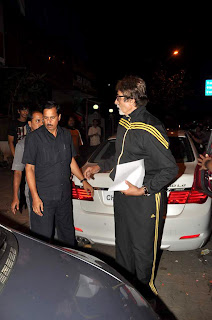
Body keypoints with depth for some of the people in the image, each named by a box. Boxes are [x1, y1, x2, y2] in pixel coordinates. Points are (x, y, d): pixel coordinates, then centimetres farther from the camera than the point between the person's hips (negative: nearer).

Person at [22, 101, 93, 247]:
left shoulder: (66, 135, 6)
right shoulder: (34, 137, -9)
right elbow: (29, 169, -10)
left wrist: (83, 180, 14)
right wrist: (35, 197, -16)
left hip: (65, 195, 5)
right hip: (43, 196, -5)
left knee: (68, 233, 19)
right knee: (43, 237, 2)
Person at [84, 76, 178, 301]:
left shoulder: (149, 129, -21)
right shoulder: (124, 123, 8)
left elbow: (170, 168, -19)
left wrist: (143, 190, -23)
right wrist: (100, 167, 17)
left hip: (145, 200, -9)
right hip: (122, 196, 9)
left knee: (143, 250, 9)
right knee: (122, 245, 22)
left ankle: (145, 293, 35)